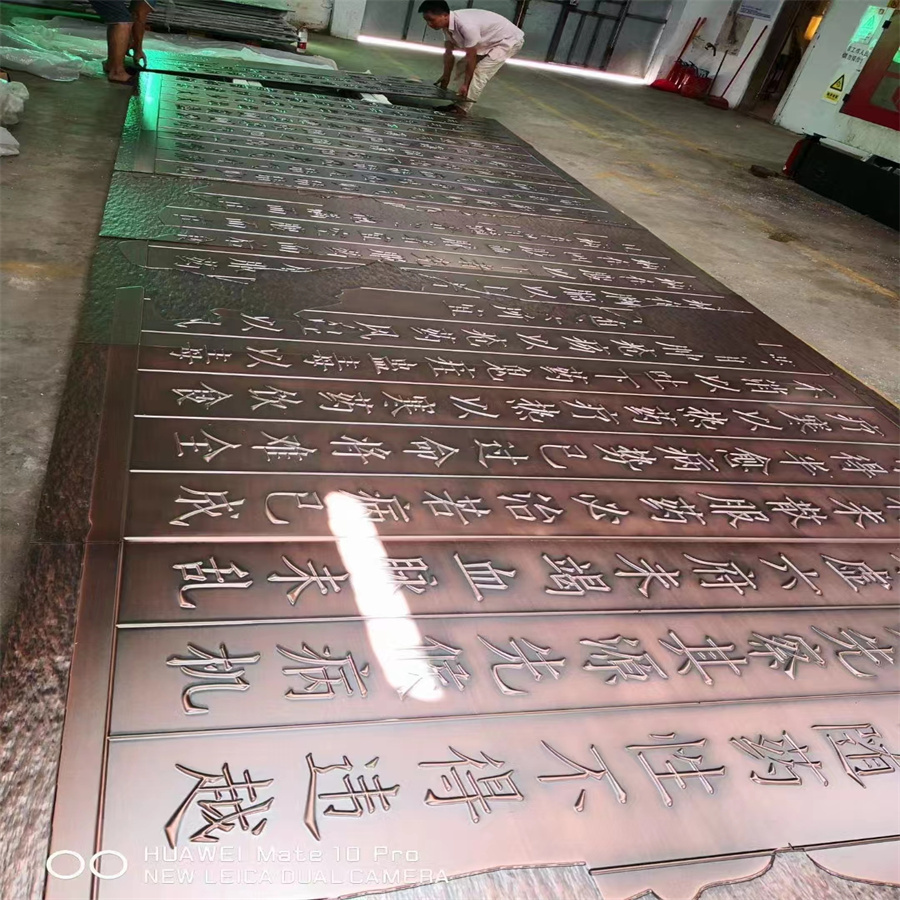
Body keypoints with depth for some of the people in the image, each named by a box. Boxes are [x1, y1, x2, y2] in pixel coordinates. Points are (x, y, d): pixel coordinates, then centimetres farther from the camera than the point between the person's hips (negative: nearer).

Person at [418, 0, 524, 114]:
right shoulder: (447, 24, -11)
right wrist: (446, 77, 2)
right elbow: (448, 53, -2)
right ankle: (459, 103, 12)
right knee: (462, 66, 7)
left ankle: (461, 109, -11)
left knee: (480, 72, -18)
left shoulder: (466, 25, -36)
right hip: (491, 41, 9)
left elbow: (471, 57, -30)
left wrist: (465, 85, -25)